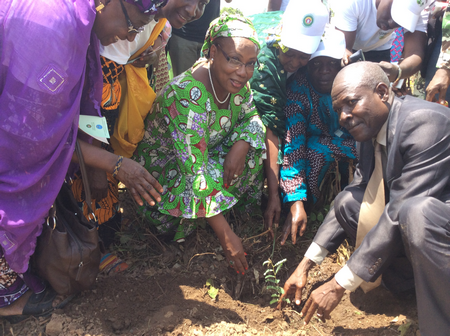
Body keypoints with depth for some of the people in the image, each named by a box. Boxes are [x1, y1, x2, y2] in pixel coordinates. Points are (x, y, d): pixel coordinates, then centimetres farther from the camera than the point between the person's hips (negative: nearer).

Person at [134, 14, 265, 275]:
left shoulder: (234, 80, -15)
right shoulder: (186, 97, -37)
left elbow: (251, 117, 0)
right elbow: (196, 173, -38)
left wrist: (241, 145, -25)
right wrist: (226, 236, -35)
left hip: (208, 151, 6)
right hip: (164, 164, -6)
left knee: (252, 146, -14)